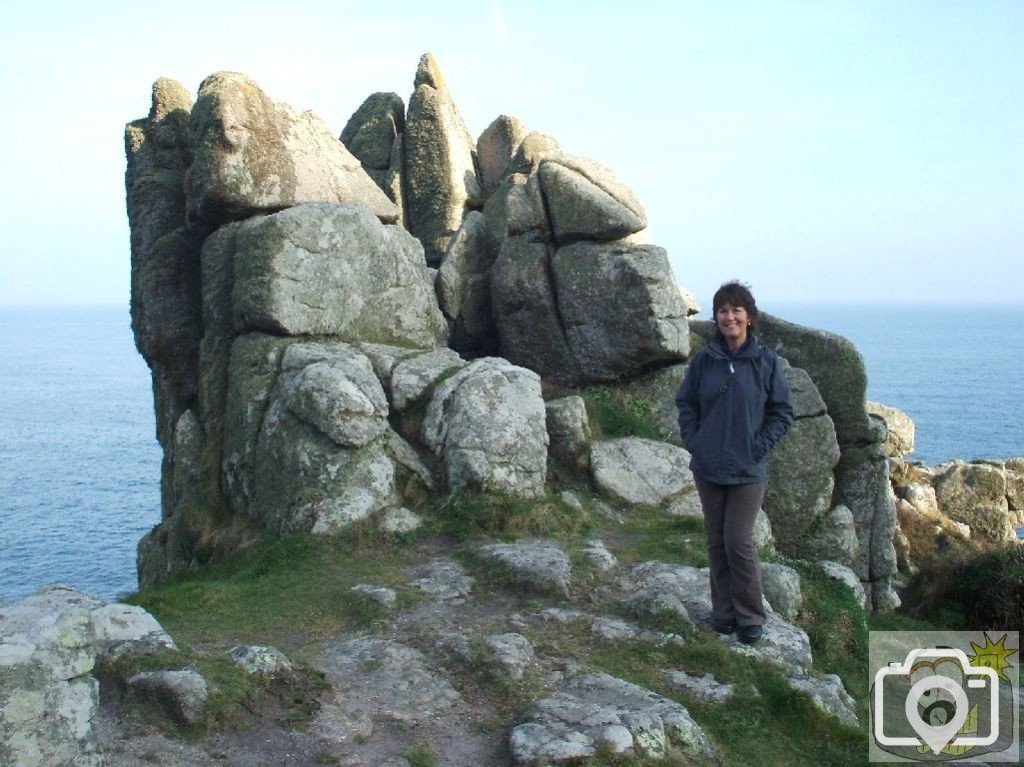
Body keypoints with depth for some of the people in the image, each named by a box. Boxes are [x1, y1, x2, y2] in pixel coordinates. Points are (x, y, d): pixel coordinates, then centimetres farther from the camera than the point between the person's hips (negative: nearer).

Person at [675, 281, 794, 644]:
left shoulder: (767, 362, -6)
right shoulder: (703, 360, 0)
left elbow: (782, 412, 0)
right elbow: (686, 403, 11)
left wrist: (758, 447, -9)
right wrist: (693, 441, -1)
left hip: (747, 471, -3)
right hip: (707, 467, 3)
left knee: (739, 541, -4)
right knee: (717, 542, 11)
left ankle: (750, 618, 12)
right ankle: (724, 611, 24)